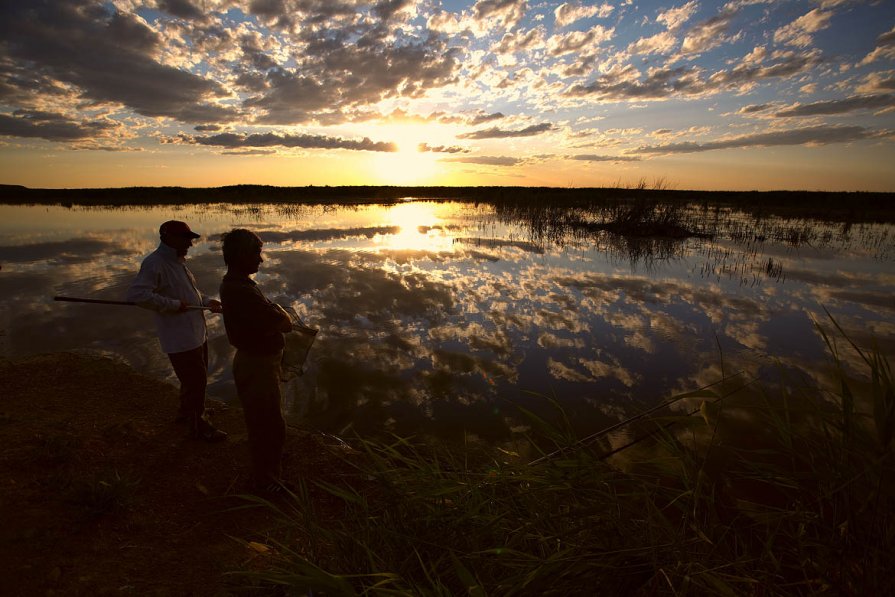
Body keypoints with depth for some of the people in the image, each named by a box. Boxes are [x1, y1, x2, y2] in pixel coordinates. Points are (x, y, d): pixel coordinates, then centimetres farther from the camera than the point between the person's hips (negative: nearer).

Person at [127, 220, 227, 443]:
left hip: (197, 333, 10)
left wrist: (207, 302, 8)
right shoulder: (155, 263, -18)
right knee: (196, 381, 0)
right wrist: (173, 304, -26)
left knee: (196, 378, 24)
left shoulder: (178, 261, 12)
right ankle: (198, 426, 17)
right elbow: (136, 294, -28)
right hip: (180, 338, -10)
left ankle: (186, 411, 46)